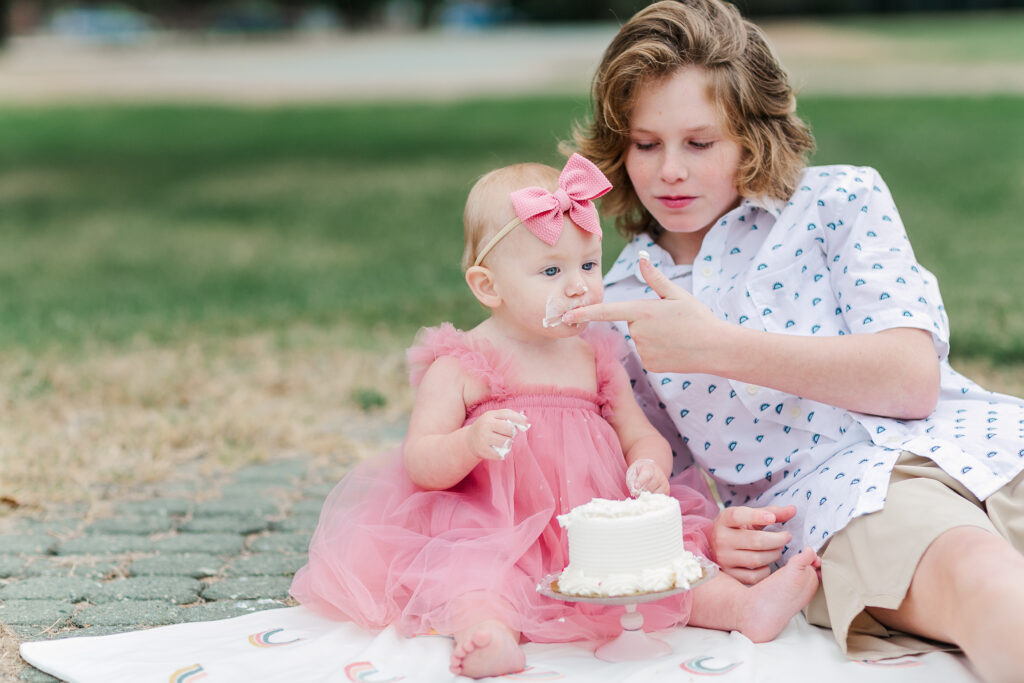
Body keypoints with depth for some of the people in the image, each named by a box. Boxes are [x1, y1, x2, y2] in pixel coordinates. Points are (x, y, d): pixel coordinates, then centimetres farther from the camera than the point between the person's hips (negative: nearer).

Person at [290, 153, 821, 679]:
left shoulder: (594, 359, 14)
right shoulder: (460, 366, -2)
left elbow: (643, 437, 16)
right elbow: (420, 465, -7)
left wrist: (650, 469, -10)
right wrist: (470, 443, -30)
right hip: (495, 537, -5)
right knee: (482, 579, -35)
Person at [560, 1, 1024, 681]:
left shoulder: (841, 199, 10)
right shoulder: (619, 304, 17)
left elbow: (912, 379, -3)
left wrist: (717, 347, -10)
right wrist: (707, 537, -6)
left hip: (952, 442, 1)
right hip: (823, 494, -1)